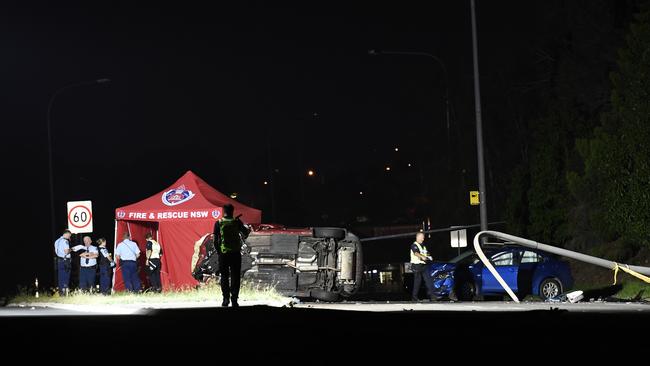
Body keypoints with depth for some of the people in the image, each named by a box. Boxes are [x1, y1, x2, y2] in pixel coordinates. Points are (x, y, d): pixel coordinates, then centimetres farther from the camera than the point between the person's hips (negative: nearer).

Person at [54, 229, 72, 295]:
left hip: (59, 260, 8)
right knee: (65, 277, -4)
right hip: (65, 260, -8)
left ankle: (60, 292, 13)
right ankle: (64, 292, -6)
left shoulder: (57, 241, 14)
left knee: (60, 277, 11)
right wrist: (70, 250, -2)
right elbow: (66, 251, -23)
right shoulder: (65, 241, -13)